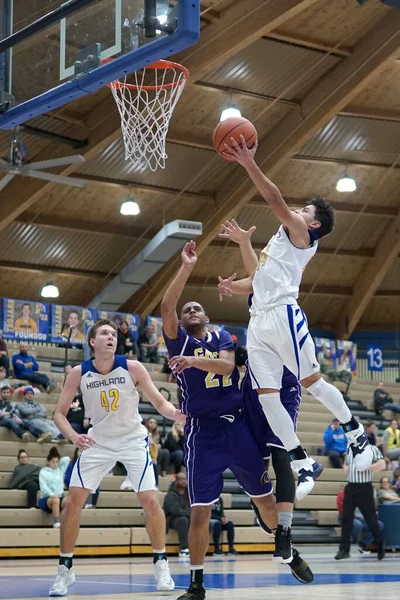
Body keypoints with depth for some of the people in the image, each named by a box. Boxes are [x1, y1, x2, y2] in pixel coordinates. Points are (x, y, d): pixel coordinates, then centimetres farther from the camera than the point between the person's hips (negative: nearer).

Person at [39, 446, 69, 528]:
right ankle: (56, 524, -41)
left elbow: (67, 459, 14)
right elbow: (43, 487, -7)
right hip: (46, 499, -3)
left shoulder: (60, 469, 17)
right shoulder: (43, 472, 4)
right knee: (56, 500, -39)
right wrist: (52, 494, -23)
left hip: (59, 497, 3)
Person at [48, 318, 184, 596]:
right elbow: (60, 412, -6)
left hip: (133, 440, -1)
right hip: (98, 442, 1)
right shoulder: (79, 373, -11)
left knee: (151, 501, -11)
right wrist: (74, 436, -25)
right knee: (73, 501, -7)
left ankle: (161, 564, 9)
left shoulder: (132, 368, -15)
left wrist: (176, 413, -35)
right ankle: (65, 570, 8)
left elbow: (160, 402, -12)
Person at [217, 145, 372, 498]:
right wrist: (233, 286, 9)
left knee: (310, 381, -4)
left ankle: (356, 433, 16)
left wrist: (250, 165, -13)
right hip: (258, 322, 8)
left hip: (283, 314, -8)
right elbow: (257, 283, 30)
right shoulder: (280, 244, 30)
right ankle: (304, 465, 2)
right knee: (267, 397, -1)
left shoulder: (299, 233, 7)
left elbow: (275, 199, -7)